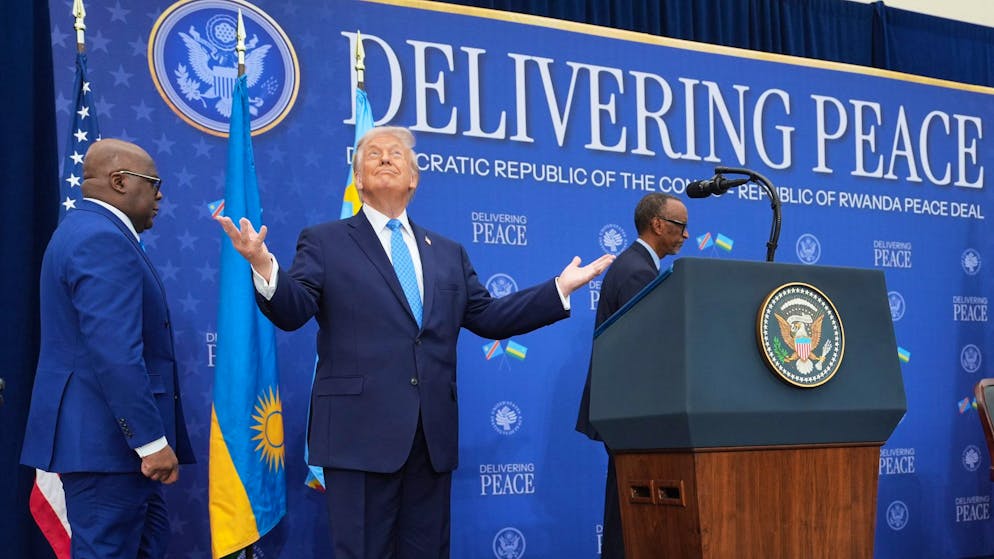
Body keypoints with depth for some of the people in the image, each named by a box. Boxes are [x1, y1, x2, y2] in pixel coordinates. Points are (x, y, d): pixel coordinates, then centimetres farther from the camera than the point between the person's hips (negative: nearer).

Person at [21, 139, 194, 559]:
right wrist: (152, 440, -23)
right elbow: (116, 355, -25)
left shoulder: (89, 230, 17)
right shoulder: (103, 240, -17)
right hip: (107, 436, -11)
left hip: (99, 430, 11)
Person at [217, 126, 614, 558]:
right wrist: (263, 266, -27)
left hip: (433, 435, 4)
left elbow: (489, 317, 14)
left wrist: (561, 288, 10)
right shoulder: (325, 242, 5)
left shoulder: (448, 253, 18)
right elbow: (292, 311, -7)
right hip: (361, 431, -4)